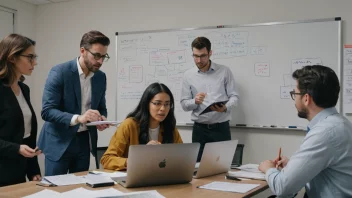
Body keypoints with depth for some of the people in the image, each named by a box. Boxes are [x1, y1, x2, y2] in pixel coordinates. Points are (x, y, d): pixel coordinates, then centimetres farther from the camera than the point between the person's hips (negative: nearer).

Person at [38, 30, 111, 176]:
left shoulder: (101, 77, 3)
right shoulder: (59, 72, -15)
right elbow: (47, 111, -20)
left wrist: (102, 119, -10)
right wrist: (77, 118, -34)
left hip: (84, 140, 5)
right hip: (59, 141, -5)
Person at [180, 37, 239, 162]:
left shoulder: (224, 71, 2)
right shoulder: (188, 75, 5)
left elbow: (234, 96, 0)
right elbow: (184, 104, 5)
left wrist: (225, 108, -20)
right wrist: (195, 101, -17)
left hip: (221, 128, -1)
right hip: (199, 129, 1)